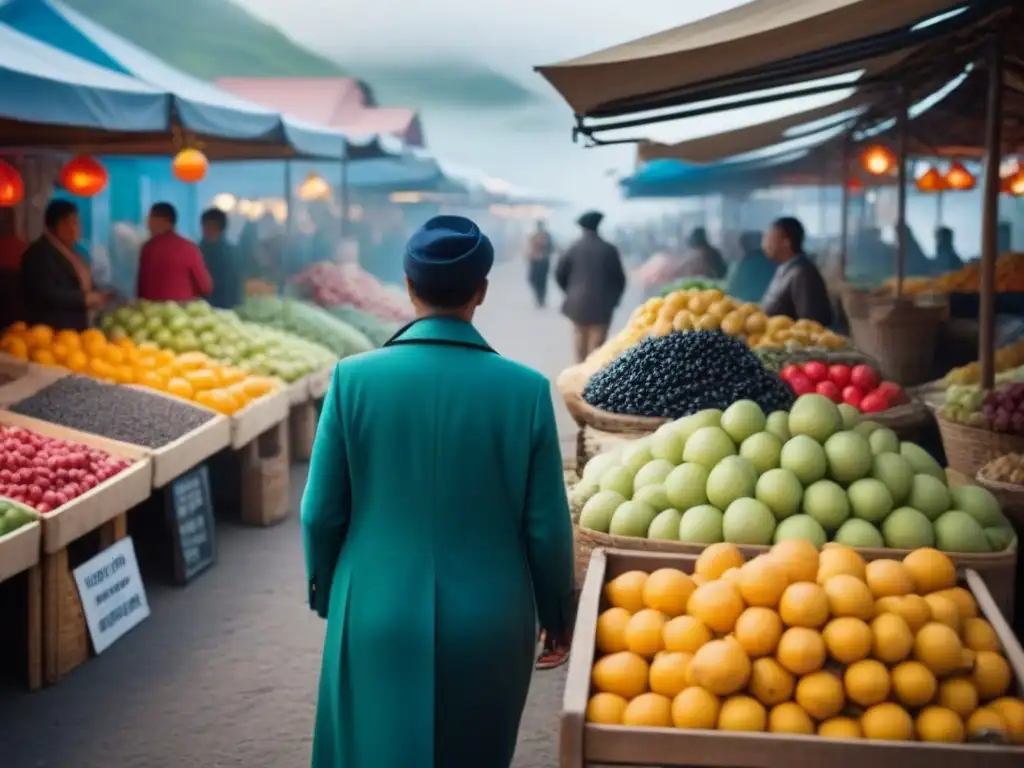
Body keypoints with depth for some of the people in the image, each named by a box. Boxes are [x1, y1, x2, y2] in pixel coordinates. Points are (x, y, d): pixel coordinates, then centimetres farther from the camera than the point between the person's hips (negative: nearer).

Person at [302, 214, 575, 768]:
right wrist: (557, 615, 11)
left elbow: (322, 513, -4)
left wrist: (326, 592, 15)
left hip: (378, 616, 0)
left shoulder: (355, 378, -10)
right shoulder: (526, 389, -10)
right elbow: (546, 526, -6)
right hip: (488, 622, 0)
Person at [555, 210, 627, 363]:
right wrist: (613, 298, 13)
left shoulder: (572, 249, -2)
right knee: (597, 341, -2)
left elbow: (559, 274, 3)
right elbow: (619, 278, -3)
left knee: (581, 335, 20)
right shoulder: (609, 249, -6)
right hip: (602, 303, -3)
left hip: (577, 301, 3)